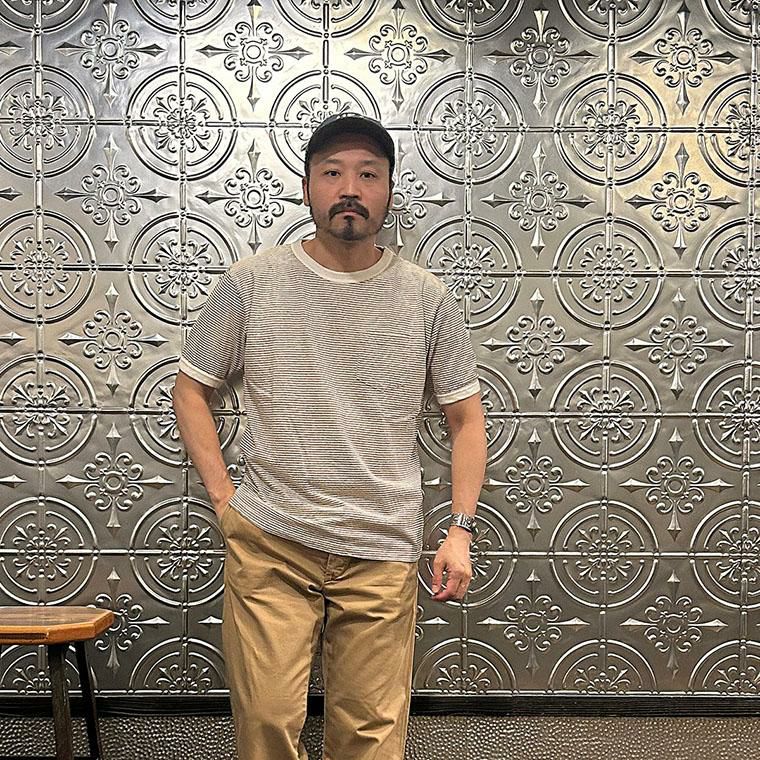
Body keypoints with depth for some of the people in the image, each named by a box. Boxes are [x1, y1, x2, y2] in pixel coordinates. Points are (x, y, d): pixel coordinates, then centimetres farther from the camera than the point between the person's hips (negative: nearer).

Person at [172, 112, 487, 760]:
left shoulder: (426, 298, 4)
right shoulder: (252, 282, 2)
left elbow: (466, 418, 10)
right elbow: (191, 389, 11)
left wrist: (460, 531, 1)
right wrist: (223, 497, 1)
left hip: (382, 556, 1)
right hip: (269, 544, 0)